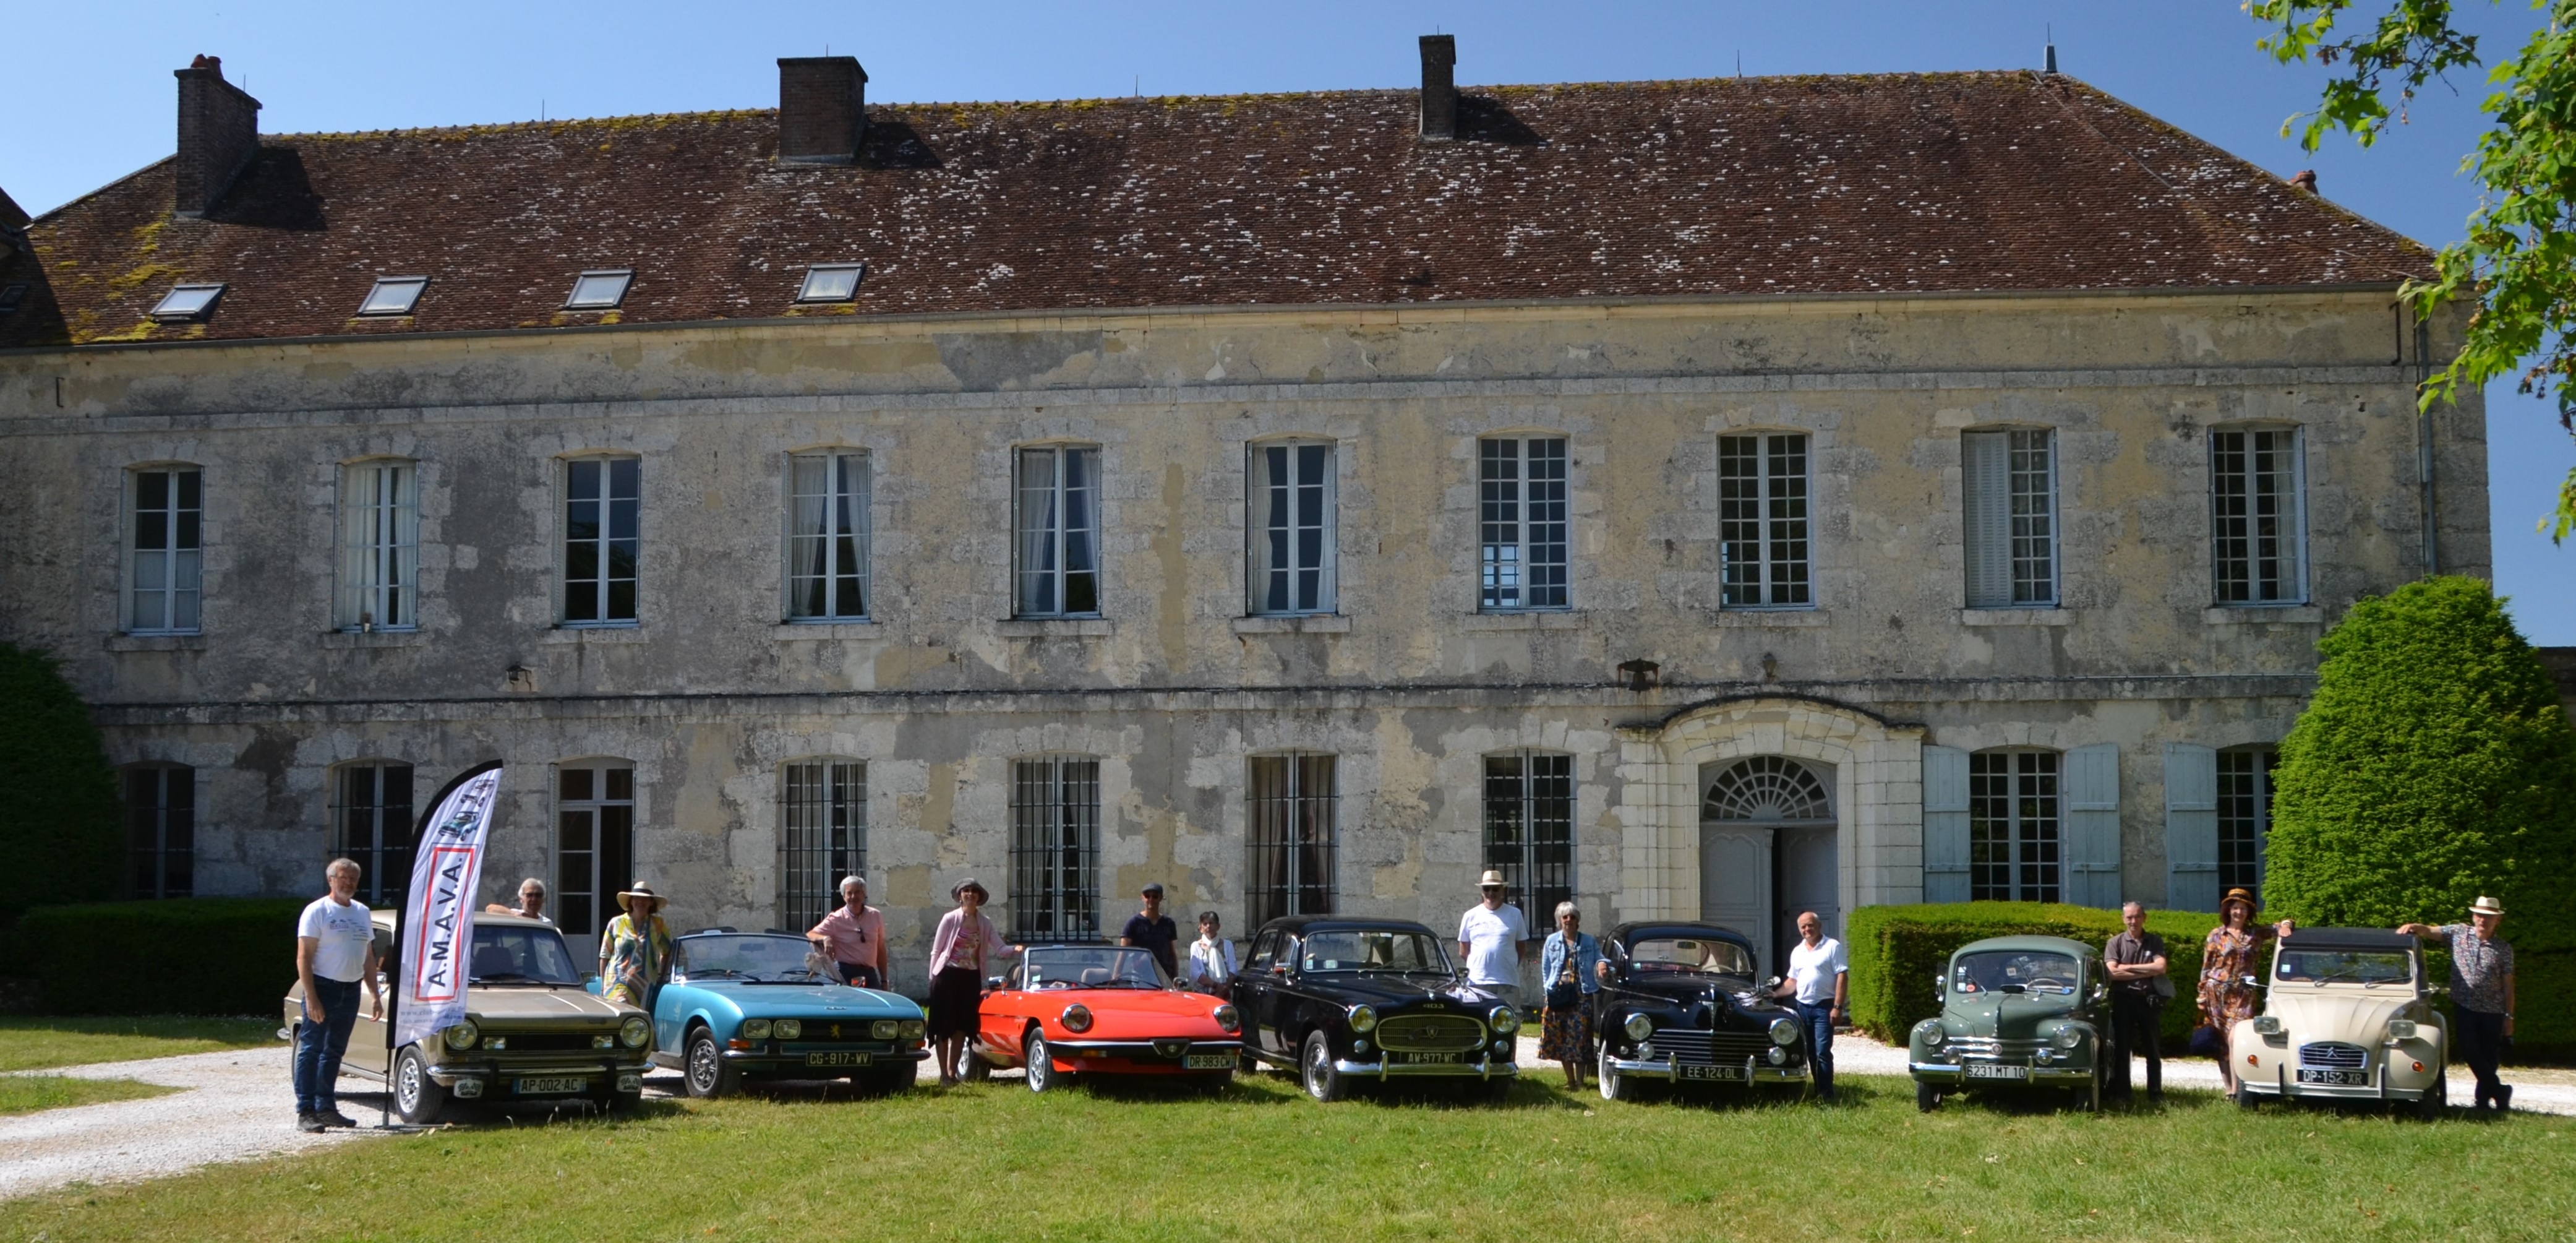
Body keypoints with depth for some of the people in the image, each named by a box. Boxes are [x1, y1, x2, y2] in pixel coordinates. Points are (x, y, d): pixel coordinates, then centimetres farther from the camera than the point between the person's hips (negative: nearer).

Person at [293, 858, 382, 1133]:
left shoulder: (362, 912, 13)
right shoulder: (317, 911, -6)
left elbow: (369, 957, 18)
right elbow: (303, 958, -11)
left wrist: (375, 994, 11)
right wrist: (311, 997, -19)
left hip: (350, 991, 6)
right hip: (323, 987, -6)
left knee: (335, 1052, 12)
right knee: (311, 1050, -6)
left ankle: (326, 1108, 18)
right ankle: (305, 1112, -7)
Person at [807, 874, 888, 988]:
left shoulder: (876, 916, 9)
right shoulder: (836, 920, -2)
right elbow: (810, 935, -7)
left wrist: (883, 980, 12)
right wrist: (825, 938, -29)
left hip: (869, 974, 4)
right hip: (845, 974, -4)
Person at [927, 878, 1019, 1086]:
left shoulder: (985, 923, 7)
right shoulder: (950, 919, -4)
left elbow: (1000, 949, -1)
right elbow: (936, 951, -1)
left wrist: (1015, 949, -21)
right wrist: (933, 979, -5)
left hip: (971, 978, 4)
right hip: (948, 976, -4)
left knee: (961, 1029, 7)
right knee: (944, 1028, -1)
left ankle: (952, 1073, 16)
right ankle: (944, 1075, 4)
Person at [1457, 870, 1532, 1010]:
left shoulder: (1515, 914, 7)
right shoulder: (1471, 916, 8)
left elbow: (1522, 948, 12)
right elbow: (1463, 951, 13)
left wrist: (1509, 966, 5)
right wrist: (1479, 965, 6)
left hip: (1507, 982, 0)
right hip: (1478, 981, 0)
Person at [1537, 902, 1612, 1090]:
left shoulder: (1589, 941, 9)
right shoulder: (1552, 941, 10)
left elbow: (1600, 959, 9)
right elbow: (1545, 969, 12)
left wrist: (1602, 964, -14)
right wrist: (1550, 988, 4)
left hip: (1581, 996, -1)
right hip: (1558, 995, 1)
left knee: (1580, 1039, -6)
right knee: (1562, 1039, 2)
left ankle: (1579, 1082, -1)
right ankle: (1571, 1081, 11)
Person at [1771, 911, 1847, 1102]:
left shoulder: (1833, 947, -5)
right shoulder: (1797, 952, 15)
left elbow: (1842, 977, -10)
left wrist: (1838, 1007, -17)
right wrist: (1776, 994, 5)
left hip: (1824, 1007, -7)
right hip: (1802, 1007, 7)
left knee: (1822, 1052, -12)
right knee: (1811, 1053, 10)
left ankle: (1826, 1094, -10)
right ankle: (1819, 1090, 17)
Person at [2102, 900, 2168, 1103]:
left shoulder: (2155, 942, 6)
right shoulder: (2115, 943, 2)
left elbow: (2160, 967, -9)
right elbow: (2113, 972, -10)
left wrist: (2128, 968, -10)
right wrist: (2145, 973, -10)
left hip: (2149, 999, 1)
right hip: (2123, 999, -1)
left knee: (2153, 1049, 6)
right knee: (2121, 1048, 3)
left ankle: (2155, 1093, 11)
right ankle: (2120, 1092, 7)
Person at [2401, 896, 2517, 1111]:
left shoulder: (2504, 949, 0)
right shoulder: (2459, 933, 2)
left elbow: (2508, 986, 1)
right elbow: (2430, 931, -3)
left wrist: (2509, 1017, -1)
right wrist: (2413, 928, -26)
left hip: (2493, 1012, 0)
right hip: (2465, 1007, 0)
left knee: (2489, 1058, 5)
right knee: (2470, 1052, -10)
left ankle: (2483, 1099, 18)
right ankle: (2499, 1091, 3)